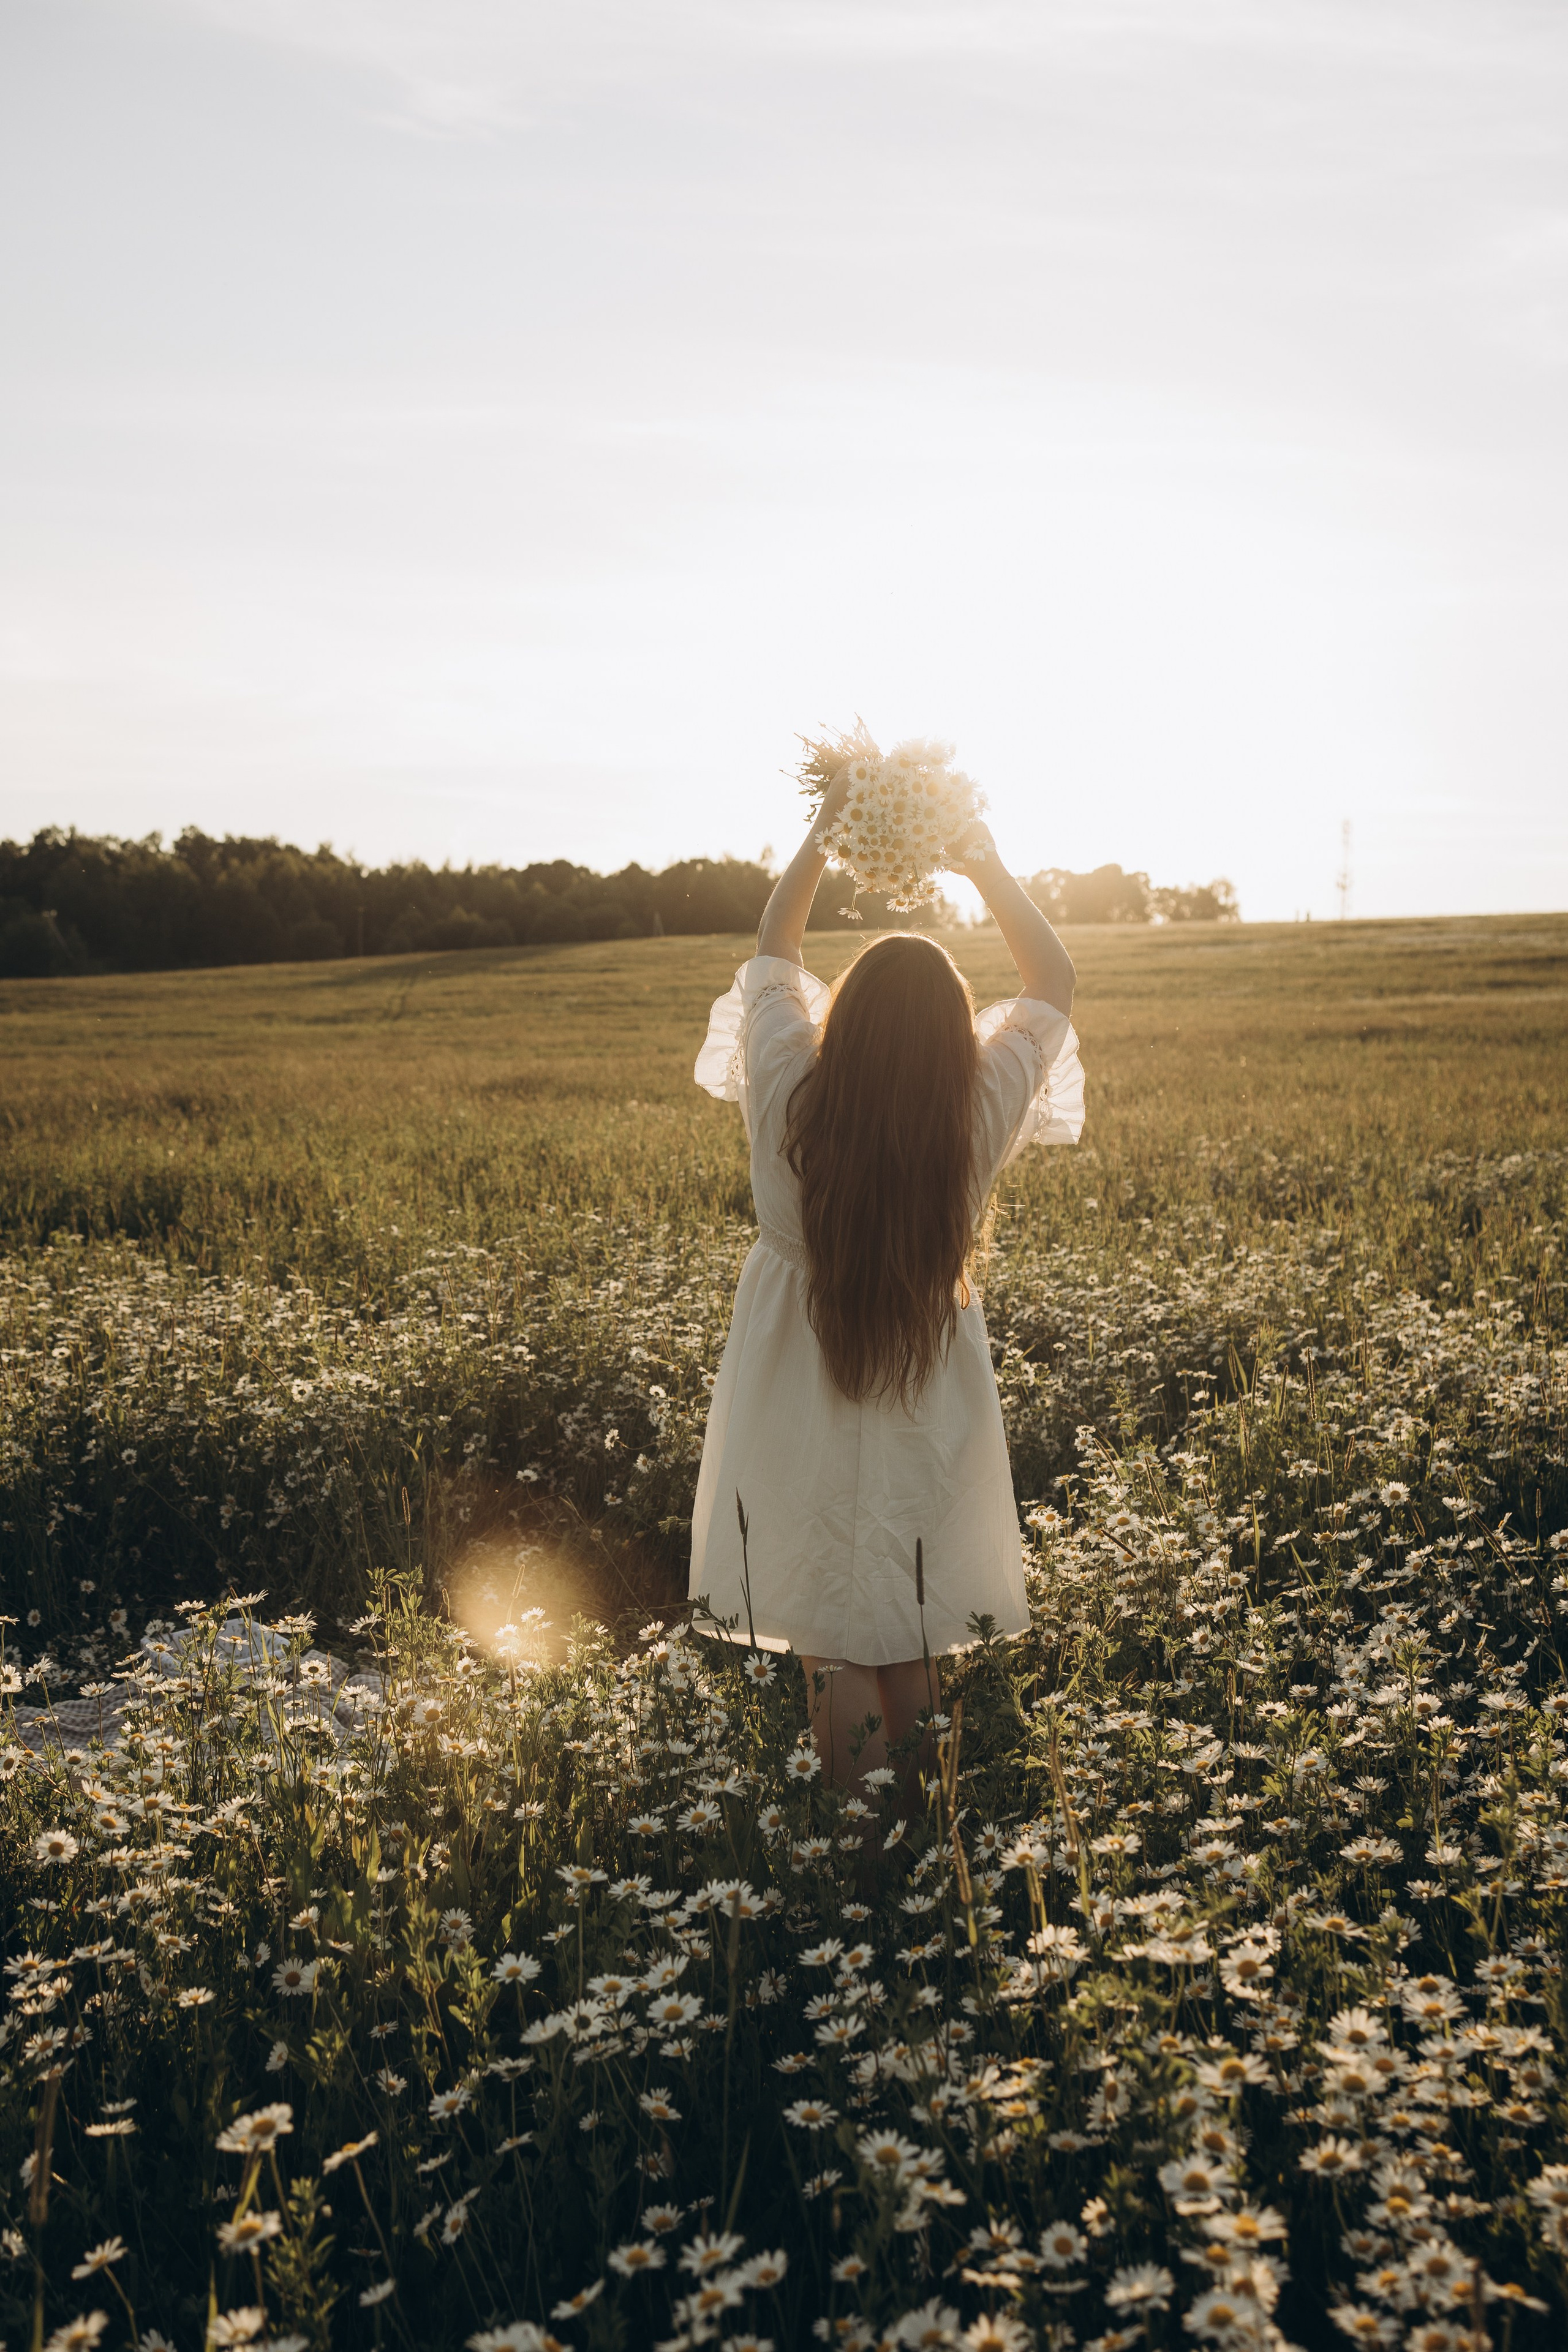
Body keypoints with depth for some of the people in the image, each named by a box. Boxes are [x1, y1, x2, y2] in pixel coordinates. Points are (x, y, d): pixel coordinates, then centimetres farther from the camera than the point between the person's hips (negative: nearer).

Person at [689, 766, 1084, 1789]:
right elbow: (1055, 982, -2)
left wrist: (822, 837, 5)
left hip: (800, 1392, -1)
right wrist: (987, 866, 0)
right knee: (915, 1645, 18)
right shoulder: (978, 1116, -20)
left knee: (832, 1638, 13)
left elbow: (773, 949, -1)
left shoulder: (792, 1099, -20)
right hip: (929, 1407, 1)